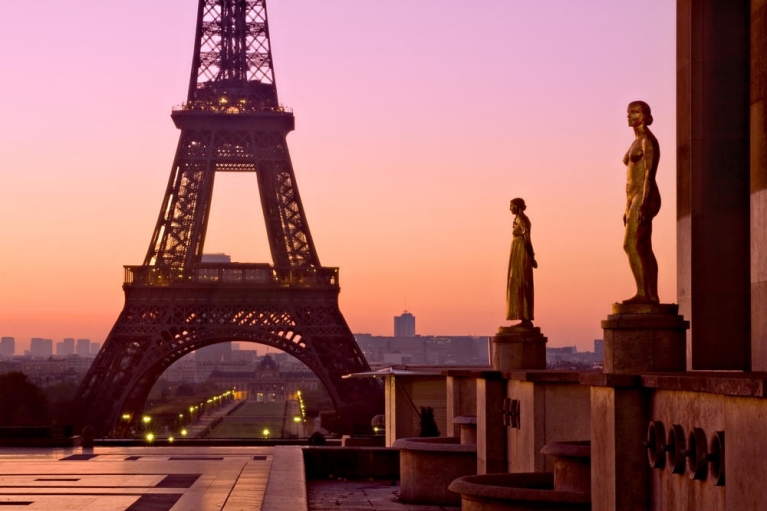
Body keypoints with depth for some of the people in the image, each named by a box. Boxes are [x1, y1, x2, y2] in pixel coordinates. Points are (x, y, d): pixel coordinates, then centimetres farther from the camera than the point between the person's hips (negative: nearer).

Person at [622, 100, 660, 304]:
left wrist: (644, 203, -25)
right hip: (636, 199, 10)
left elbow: (650, 173, -18)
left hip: (645, 198, -10)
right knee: (644, 249, 6)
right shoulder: (636, 143, 20)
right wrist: (628, 207, 20)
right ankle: (652, 295, 5)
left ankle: (642, 292, -18)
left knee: (630, 244, -16)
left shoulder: (648, 140, -9)